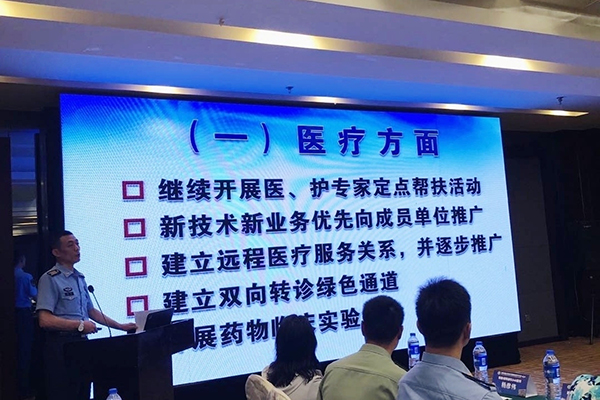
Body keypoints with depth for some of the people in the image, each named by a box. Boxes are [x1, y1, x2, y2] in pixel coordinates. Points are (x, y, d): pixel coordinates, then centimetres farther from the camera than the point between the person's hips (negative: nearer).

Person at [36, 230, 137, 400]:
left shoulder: (79, 278, 15)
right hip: (61, 345, -8)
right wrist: (80, 325, -17)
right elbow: (45, 320, -19)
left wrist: (120, 326, 18)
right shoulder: (50, 279, -10)